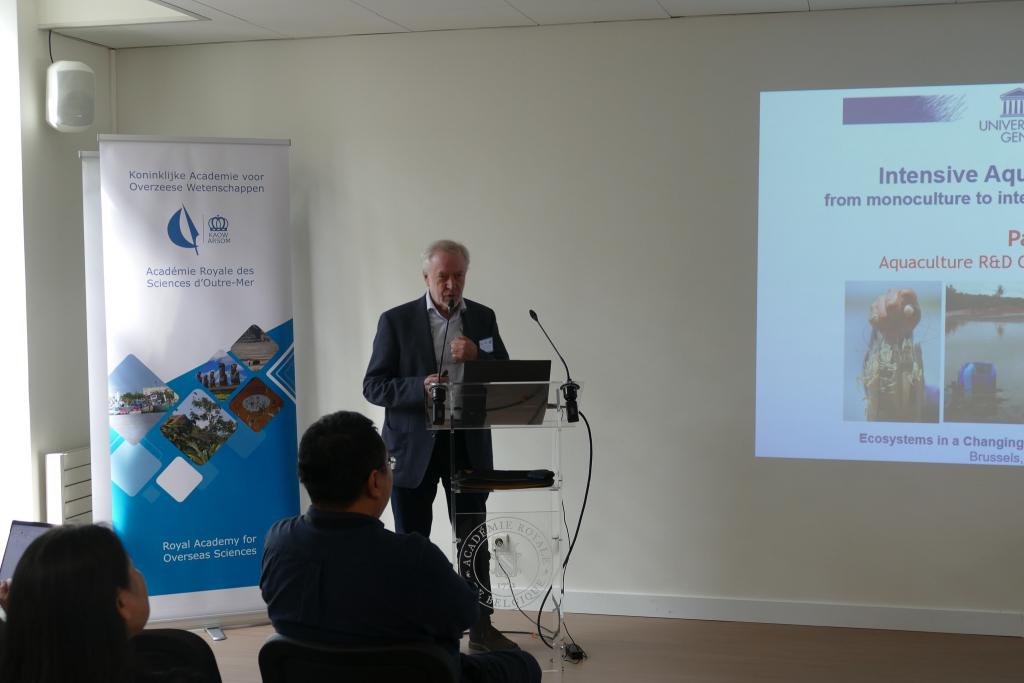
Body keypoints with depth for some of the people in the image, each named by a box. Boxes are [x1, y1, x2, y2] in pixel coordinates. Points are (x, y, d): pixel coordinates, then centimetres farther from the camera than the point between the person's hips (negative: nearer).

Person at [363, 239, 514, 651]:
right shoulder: (396, 321, -4)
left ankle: (482, 629, 17)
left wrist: (478, 355, -14)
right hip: (414, 447, -2)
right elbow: (373, 387, -7)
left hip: (468, 445, 2)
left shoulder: (483, 318, 6)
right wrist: (421, 386, -24)